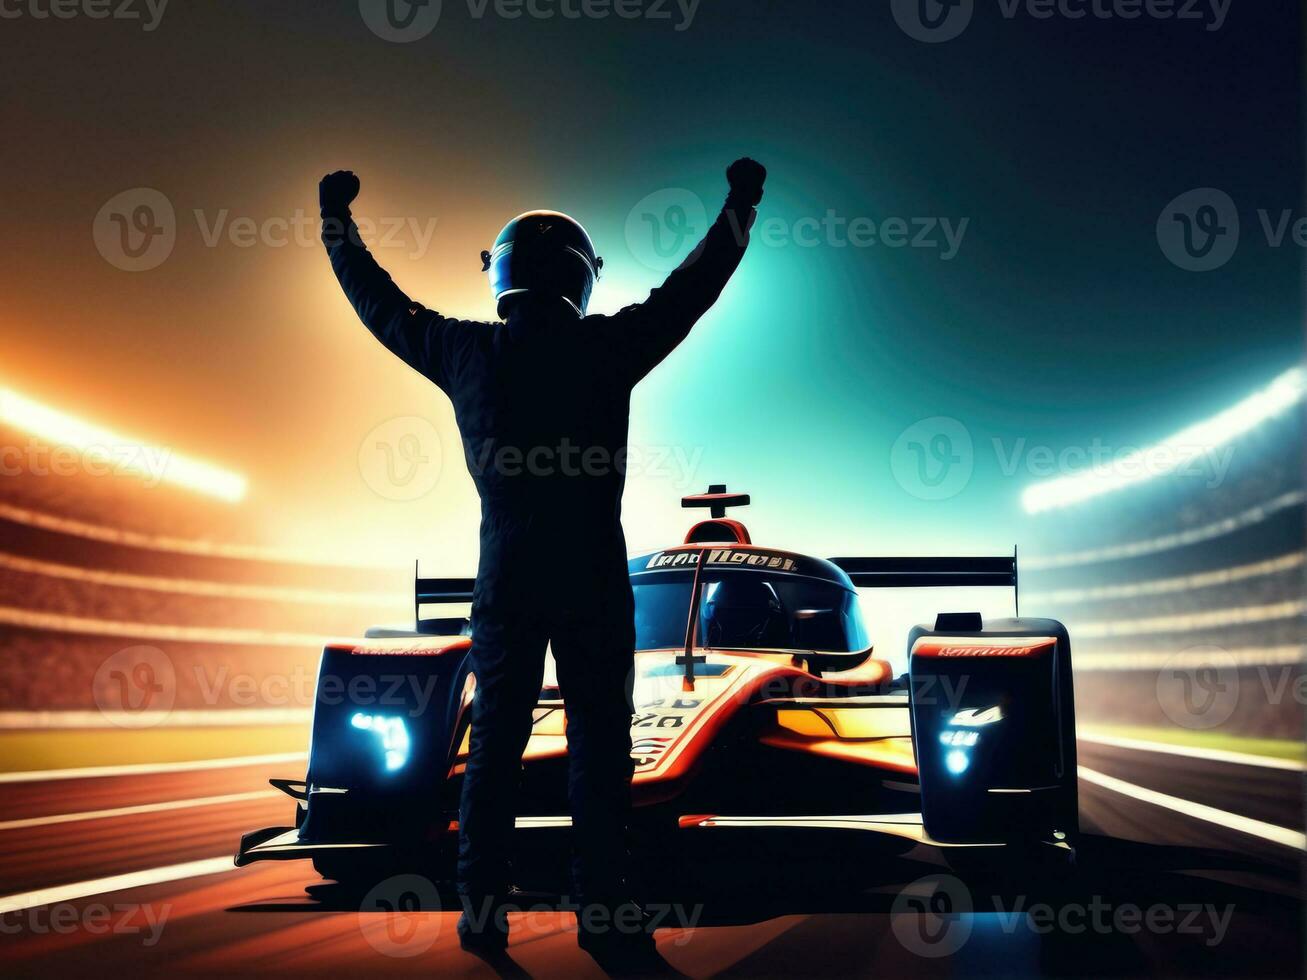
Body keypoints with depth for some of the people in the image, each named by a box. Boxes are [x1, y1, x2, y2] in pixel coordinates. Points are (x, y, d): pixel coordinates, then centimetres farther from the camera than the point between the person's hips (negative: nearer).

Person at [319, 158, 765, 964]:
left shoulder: (467, 351, 2)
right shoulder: (606, 346, -5)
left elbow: (383, 305, 17)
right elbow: (694, 285, 7)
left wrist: (337, 222, 33)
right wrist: (740, 207, 22)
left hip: (505, 573, 3)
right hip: (592, 574, -3)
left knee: (495, 738, 11)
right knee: (598, 740, 3)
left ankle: (482, 907, 12)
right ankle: (602, 911, 5)